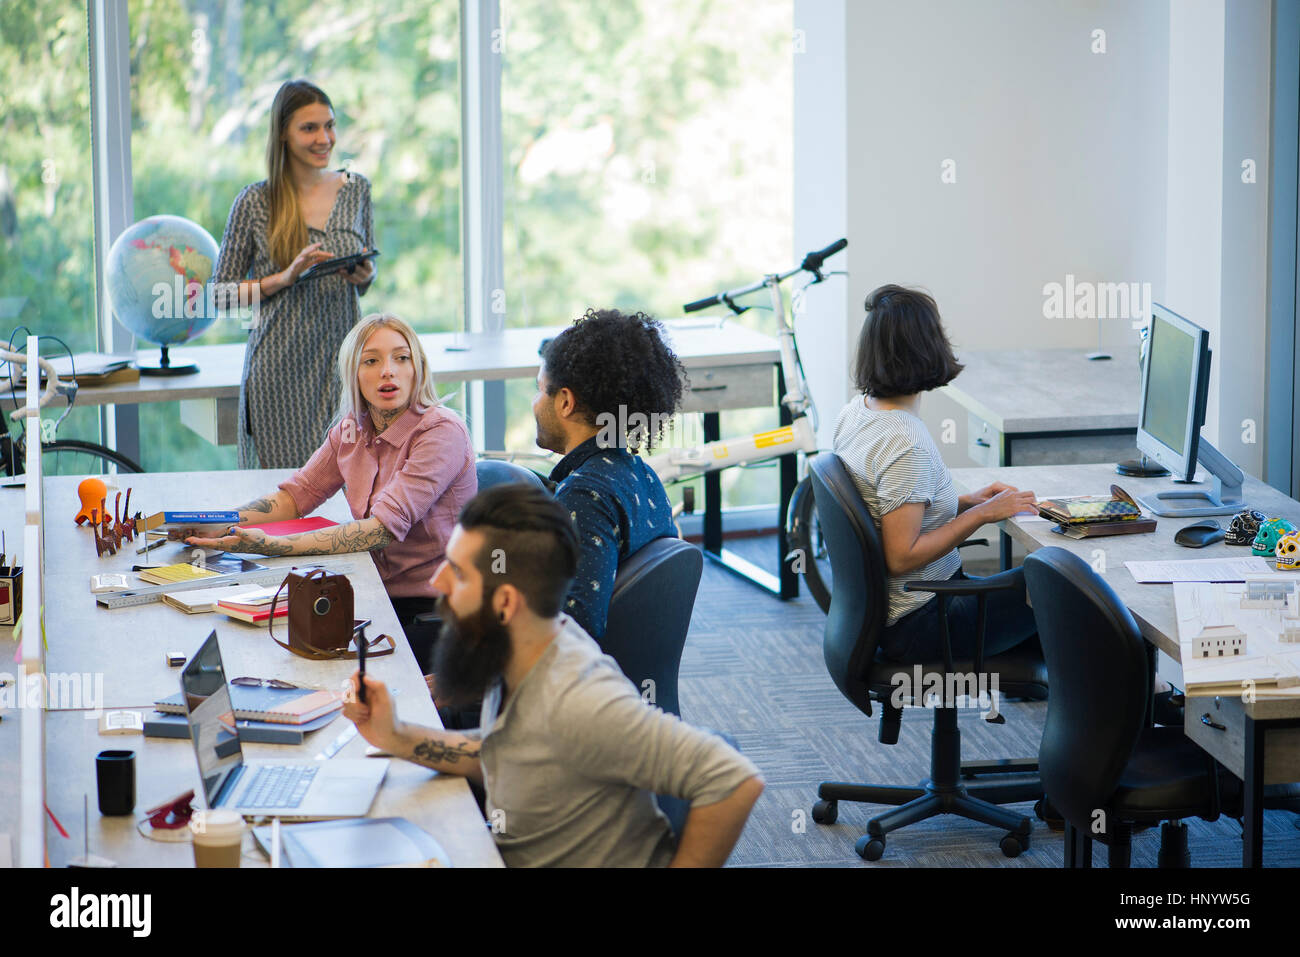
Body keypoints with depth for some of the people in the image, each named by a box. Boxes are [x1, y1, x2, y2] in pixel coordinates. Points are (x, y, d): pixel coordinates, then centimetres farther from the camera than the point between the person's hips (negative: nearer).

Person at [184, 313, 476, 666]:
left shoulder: (442, 432, -16)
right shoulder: (352, 430, 8)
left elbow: (385, 527, -24)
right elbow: (297, 494, 12)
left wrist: (272, 545, -30)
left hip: (434, 609, -6)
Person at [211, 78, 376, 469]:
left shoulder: (356, 190, 8)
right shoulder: (255, 202, -3)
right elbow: (220, 293, 0)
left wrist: (365, 275, -5)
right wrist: (285, 278, -14)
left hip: (343, 356, 3)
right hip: (282, 368, -3)